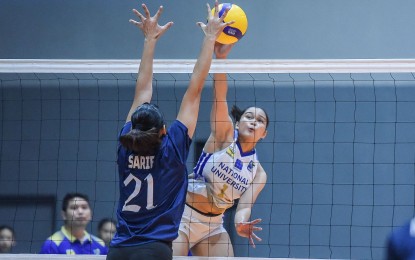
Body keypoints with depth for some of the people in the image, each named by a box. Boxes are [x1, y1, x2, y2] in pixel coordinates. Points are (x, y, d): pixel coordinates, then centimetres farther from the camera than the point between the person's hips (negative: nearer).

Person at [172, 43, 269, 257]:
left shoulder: (258, 173, 5)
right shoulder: (225, 136, -3)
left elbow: (244, 205, -9)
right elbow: (219, 97, -17)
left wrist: (241, 223, -35)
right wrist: (220, 56, -31)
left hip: (212, 225, 5)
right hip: (182, 215, -5)